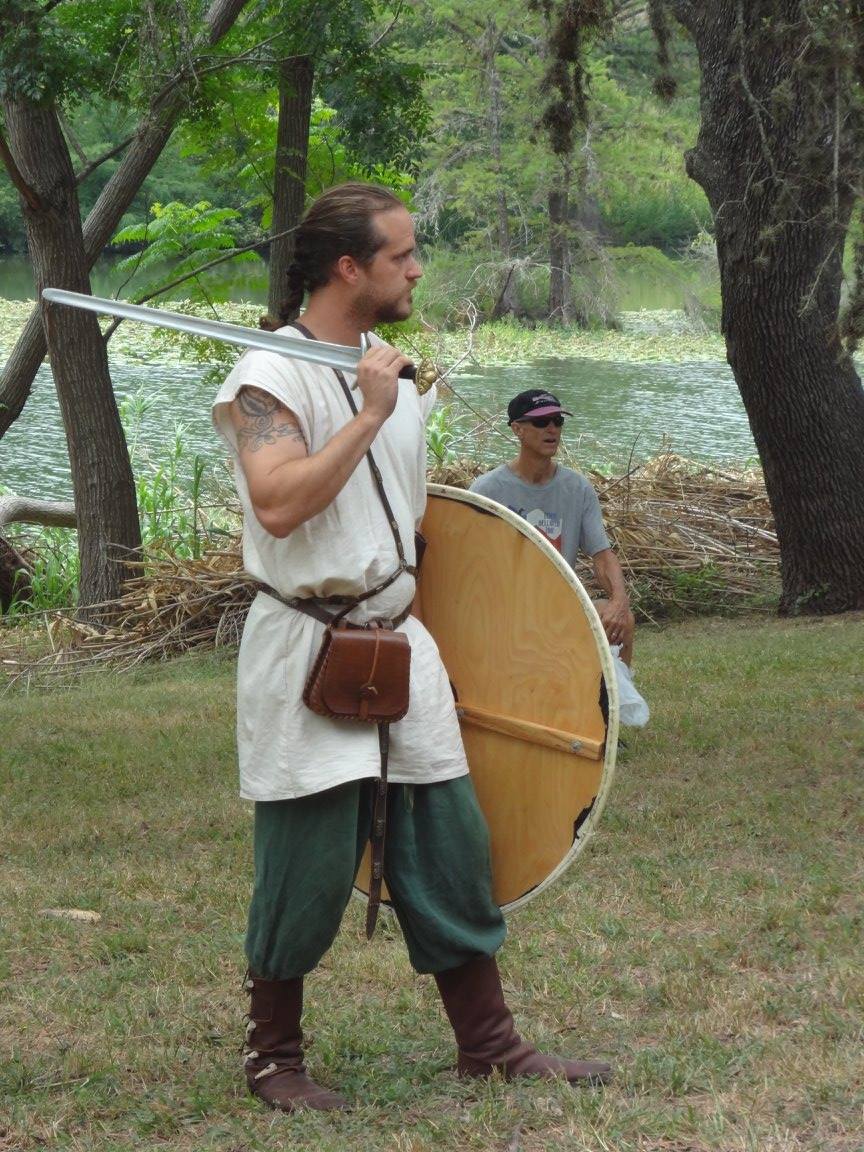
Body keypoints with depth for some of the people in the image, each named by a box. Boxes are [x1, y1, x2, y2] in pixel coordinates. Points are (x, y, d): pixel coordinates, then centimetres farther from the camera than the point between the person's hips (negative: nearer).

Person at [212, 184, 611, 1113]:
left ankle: (488, 1043, 18)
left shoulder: (395, 377, 14)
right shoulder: (269, 377, -12)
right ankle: (273, 1056, 17)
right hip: (307, 656, -7)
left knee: (450, 847, 8)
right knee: (309, 870, -1)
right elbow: (278, 504, -27)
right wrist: (368, 415, -23)